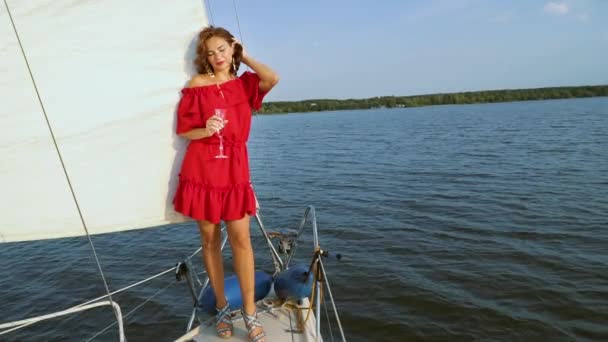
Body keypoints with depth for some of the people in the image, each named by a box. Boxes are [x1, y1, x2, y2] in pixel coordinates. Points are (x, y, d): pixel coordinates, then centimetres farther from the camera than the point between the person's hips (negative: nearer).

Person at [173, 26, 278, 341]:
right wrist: (205, 131, -17)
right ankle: (221, 307, 23)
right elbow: (183, 130, 4)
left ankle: (250, 312, 10)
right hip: (202, 169, 0)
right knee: (210, 238, 7)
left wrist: (244, 56, 2)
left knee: (241, 238, -3)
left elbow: (272, 79, -13)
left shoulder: (245, 83, 8)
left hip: (235, 169, 1)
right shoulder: (197, 84, 3)